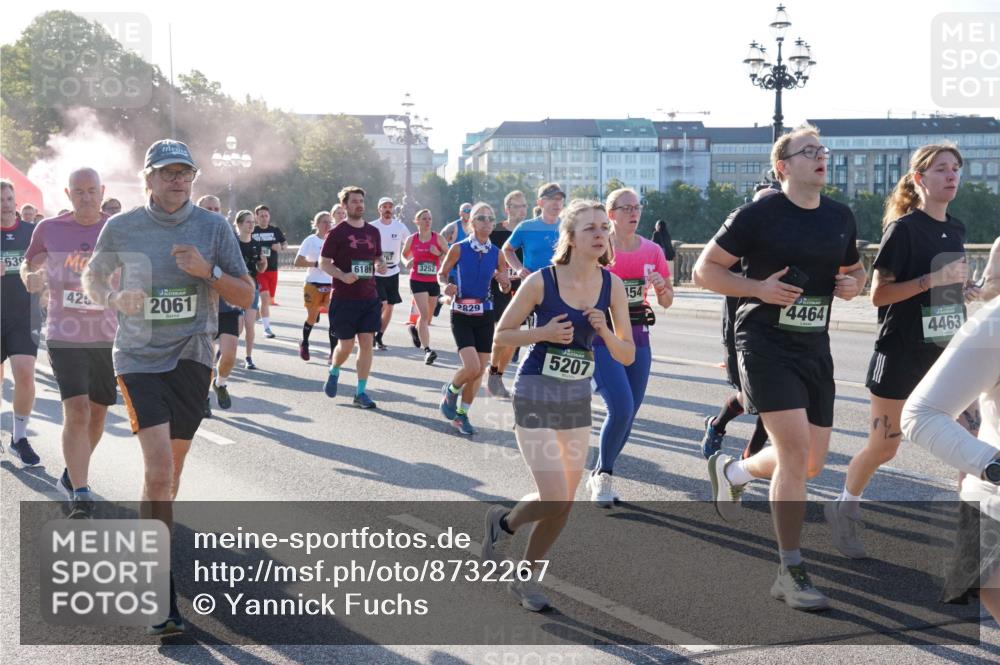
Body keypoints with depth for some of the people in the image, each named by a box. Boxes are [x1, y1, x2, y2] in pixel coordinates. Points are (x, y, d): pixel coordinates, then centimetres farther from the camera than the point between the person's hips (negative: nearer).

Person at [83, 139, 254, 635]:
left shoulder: (214, 228, 2)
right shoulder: (121, 228, 1)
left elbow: (245, 296, 4)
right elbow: (92, 277, 16)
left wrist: (207, 271, -14)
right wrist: (114, 299, -7)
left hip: (191, 357, 2)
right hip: (138, 357, -2)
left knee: (170, 468, 11)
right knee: (158, 467, -15)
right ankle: (162, 593, -11)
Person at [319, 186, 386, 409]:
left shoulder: (373, 232, 10)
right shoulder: (337, 233, -5)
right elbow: (324, 263, -5)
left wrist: (381, 264, -2)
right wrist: (342, 275, -22)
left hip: (369, 298, 4)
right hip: (344, 298, -4)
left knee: (367, 343, -2)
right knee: (346, 345, 2)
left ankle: (361, 392, 5)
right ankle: (334, 372, 34)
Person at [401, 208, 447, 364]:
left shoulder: (438, 238, -1)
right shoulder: (411, 240, 0)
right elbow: (404, 255, 19)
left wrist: (439, 254, -16)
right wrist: (409, 262, 5)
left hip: (434, 281, 2)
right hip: (417, 281, -2)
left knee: (428, 316, 17)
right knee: (424, 314, -16)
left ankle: (416, 329, 52)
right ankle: (427, 350, -20)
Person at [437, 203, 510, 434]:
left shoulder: (496, 253, 2)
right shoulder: (458, 249, -8)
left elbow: (505, 287, 11)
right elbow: (441, 273, 4)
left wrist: (503, 281, -12)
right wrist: (446, 286, -18)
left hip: (485, 314, 4)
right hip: (461, 313, -4)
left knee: (480, 370, 4)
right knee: (472, 367, -18)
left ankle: (461, 414, 23)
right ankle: (451, 391, 15)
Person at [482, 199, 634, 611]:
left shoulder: (612, 285, -3)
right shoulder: (541, 282, -15)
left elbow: (627, 355, 1)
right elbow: (501, 335, -6)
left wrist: (604, 332, -19)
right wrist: (543, 333, -22)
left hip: (578, 398, 5)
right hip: (535, 395, -5)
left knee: (564, 503, 9)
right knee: (555, 500, -12)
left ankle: (526, 577, 32)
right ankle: (503, 520, 21)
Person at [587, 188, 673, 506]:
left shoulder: (652, 250, 5)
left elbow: (666, 302, 11)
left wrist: (662, 287, -10)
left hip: (638, 339, 5)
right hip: (602, 339, -5)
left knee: (628, 414, 7)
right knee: (621, 409, -17)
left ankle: (600, 476, 27)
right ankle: (602, 476, 4)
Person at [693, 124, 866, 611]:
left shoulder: (840, 217, 9)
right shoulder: (758, 215, -8)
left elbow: (853, 267, 25)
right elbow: (704, 270, -5)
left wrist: (853, 283, 1)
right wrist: (759, 288, -18)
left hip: (815, 346, 7)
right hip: (766, 344, -6)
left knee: (812, 462, 10)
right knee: (795, 451, -15)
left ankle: (732, 471, 40)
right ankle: (790, 573, -3)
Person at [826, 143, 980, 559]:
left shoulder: (956, 230, 9)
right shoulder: (904, 227, -11)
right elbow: (878, 294, -15)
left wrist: (964, 290, 3)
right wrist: (932, 279, -23)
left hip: (946, 353, 6)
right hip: (901, 354, -6)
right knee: (883, 447, 5)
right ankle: (843, 511, 28)